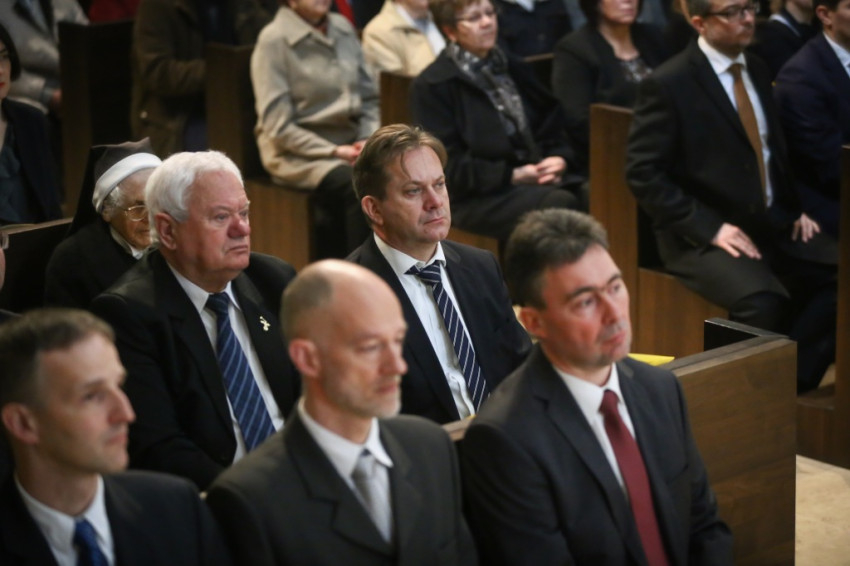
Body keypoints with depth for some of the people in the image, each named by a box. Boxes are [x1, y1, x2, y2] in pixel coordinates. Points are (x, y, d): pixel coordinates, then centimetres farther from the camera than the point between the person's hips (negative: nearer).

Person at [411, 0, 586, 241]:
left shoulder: (514, 68, 20)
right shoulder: (432, 86, 0)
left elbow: (551, 123, 19)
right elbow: (449, 167, -6)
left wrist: (559, 159, -4)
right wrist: (513, 175, -13)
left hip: (540, 180, 6)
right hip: (478, 196, -6)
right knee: (561, 204, -33)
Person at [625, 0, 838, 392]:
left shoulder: (756, 69, 13)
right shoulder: (667, 85, -9)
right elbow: (643, 174, -12)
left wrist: (797, 208, 7)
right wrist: (709, 229, -19)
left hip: (775, 226, 7)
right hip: (701, 238, -7)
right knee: (763, 301, -33)